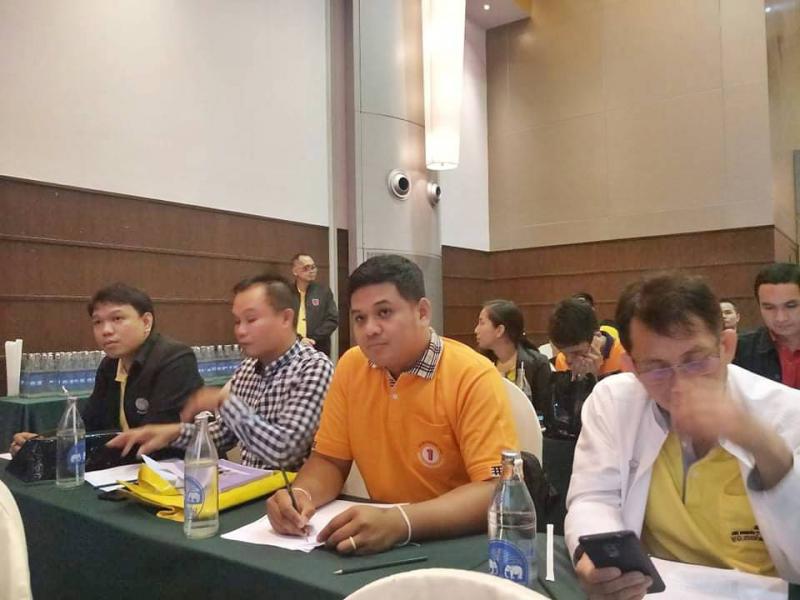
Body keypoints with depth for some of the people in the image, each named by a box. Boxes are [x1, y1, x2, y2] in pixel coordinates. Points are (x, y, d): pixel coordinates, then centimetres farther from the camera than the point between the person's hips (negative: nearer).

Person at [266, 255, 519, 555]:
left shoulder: (474, 377, -18)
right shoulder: (351, 366, -2)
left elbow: (497, 492, -22)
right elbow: (329, 460, 5)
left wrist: (399, 522, -34)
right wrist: (301, 495, -16)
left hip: (462, 544, -3)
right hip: (381, 541, 4)